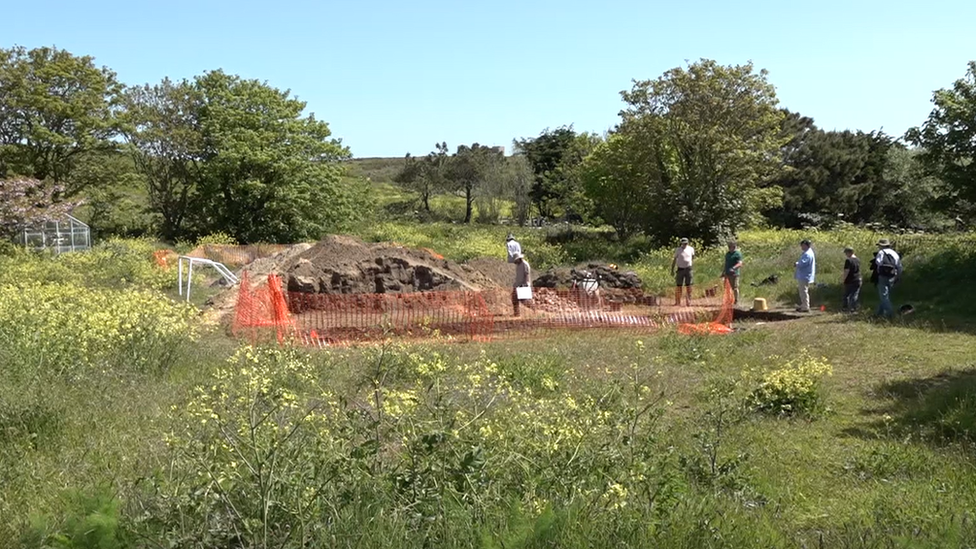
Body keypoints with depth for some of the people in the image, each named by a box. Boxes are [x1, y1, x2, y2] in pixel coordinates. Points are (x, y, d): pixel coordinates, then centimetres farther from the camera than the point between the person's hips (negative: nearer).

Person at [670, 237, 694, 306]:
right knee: (678, 286, 2)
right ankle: (677, 302, 11)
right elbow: (674, 260, 3)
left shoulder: (691, 249, 3)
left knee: (688, 286, -1)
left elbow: (693, 257, 23)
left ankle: (688, 302, 5)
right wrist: (672, 270, 1)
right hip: (680, 269, -1)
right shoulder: (678, 250, -1)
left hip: (688, 269, 1)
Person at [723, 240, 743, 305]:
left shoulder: (738, 254, -7)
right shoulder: (727, 253, 17)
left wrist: (733, 268, -31)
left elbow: (740, 263, -16)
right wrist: (723, 272, 23)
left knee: (735, 288, -6)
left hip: (734, 274, -7)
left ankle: (737, 301, -1)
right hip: (728, 274, 7)